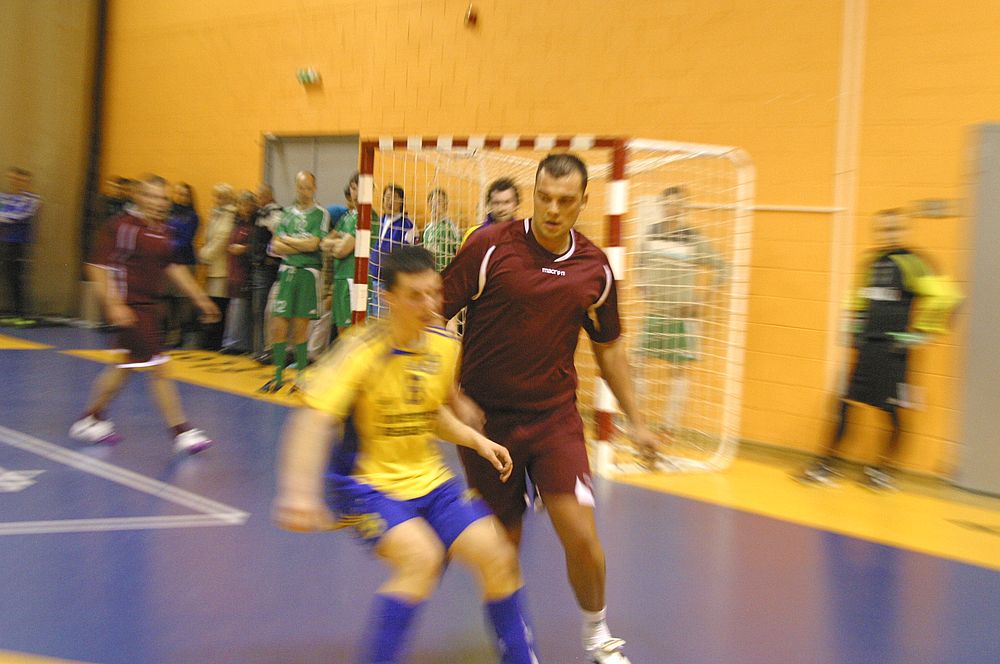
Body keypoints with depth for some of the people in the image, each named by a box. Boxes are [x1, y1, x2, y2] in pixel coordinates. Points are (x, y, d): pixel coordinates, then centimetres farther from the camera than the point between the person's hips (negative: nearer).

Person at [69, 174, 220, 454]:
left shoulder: (162, 231, 11)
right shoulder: (122, 226, -12)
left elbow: (173, 267, 21)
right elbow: (98, 267, -15)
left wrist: (200, 298, 20)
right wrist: (113, 304, -22)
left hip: (149, 306, 9)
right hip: (130, 307, -9)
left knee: (126, 366, 18)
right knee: (159, 367, -8)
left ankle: (90, 420, 34)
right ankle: (182, 432, -2)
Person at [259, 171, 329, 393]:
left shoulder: (321, 214, 2)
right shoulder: (288, 213, 14)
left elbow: (312, 244, -12)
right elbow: (276, 247, 5)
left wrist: (287, 239, -1)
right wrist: (303, 245, -7)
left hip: (308, 273, -3)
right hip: (287, 271, 4)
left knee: (300, 328, 1)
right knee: (278, 326, 1)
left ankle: (302, 374, 14)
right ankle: (278, 376, 12)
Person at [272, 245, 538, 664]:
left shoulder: (446, 346, -2)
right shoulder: (362, 350, -20)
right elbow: (312, 422, -32)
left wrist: (477, 441, 0)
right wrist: (298, 491, -46)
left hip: (429, 479, 5)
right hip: (367, 483, -5)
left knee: (499, 558, -5)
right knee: (423, 557, -29)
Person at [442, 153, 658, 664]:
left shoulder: (595, 267, -1)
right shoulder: (490, 246, -11)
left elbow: (608, 347, 12)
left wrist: (635, 421, 13)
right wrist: (453, 396, -12)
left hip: (555, 416, 2)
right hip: (485, 417, -1)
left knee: (581, 536, -7)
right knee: (503, 543, 9)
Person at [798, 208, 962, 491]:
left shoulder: (910, 263, -9)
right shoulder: (869, 262, 12)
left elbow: (943, 295, -17)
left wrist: (918, 332, -14)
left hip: (892, 349, -6)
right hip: (865, 346, 6)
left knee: (893, 409, 3)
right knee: (845, 403, 5)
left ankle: (883, 468, 20)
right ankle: (827, 462, 13)